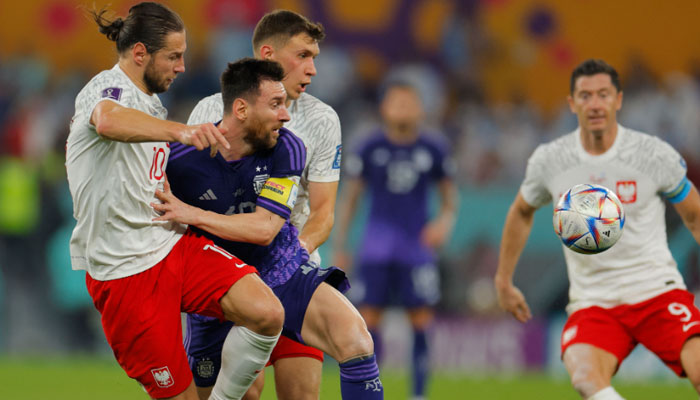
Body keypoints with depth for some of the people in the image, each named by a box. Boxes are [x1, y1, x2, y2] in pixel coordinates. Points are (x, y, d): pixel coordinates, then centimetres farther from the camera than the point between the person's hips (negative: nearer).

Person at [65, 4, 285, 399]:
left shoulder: (152, 106, 18)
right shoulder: (108, 87, -11)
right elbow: (109, 121, -40)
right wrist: (181, 131, -55)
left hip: (174, 243, 8)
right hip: (124, 272, -8)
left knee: (267, 314, -18)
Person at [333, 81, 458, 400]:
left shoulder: (433, 151, 4)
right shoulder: (370, 149, 3)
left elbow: (449, 195, 15)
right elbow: (349, 197, 9)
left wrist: (444, 222, -5)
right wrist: (339, 245, 6)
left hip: (417, 246, 0)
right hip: (376, 248, 0)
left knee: (422, 319, -4)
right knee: (369, 317, -5)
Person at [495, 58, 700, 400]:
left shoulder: (655, 154, -5)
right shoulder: (548, 160, 1)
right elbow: (522, 212, 22)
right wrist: (504, 280, 25)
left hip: (657, 292, -1)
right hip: (592, 303, 1)